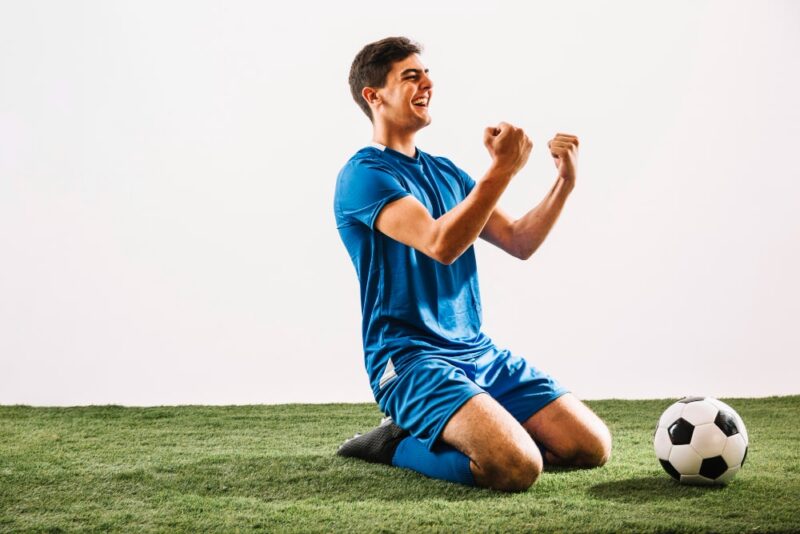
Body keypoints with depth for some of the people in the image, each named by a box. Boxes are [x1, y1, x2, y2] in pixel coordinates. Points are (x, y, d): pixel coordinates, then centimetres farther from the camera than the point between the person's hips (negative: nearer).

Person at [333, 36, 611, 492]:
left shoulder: (447, 173, 17)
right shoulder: (364, 175, -8)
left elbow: (519, 242, 13)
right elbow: (441, 244, -24)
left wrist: (565, 183, 0)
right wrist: (502, 170, -28)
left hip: (479, 352, 8)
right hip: (410, 358, -8)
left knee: (592, 446, -3)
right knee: (518, 467, -29)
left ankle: (429, 433, 10)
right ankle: (398, 445, -2)